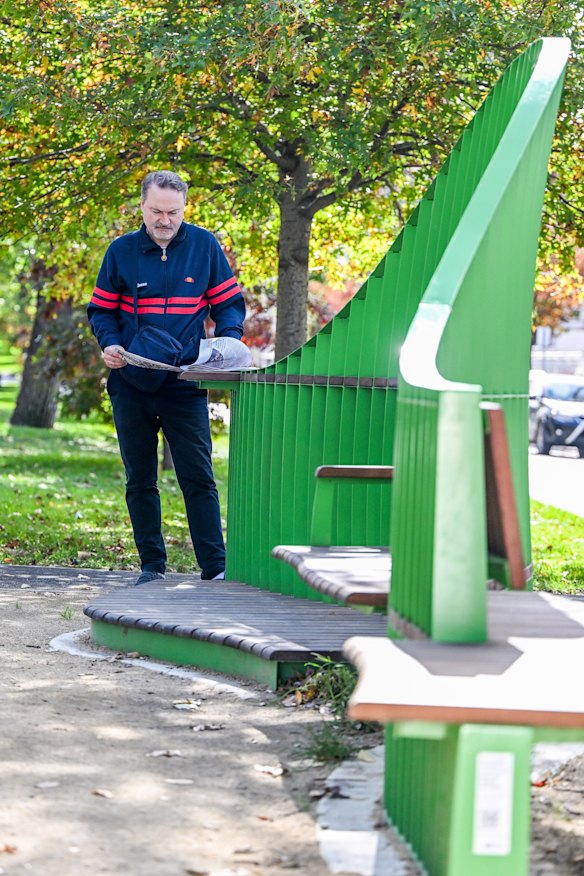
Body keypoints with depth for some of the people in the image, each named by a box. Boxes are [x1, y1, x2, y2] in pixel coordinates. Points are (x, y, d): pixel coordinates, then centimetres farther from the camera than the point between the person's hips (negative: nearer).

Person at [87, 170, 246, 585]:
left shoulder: (204, 245, 1)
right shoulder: (122, 250, 3)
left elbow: (229, 303, 7)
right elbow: (102, 310, 10)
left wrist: (228, 341, -12)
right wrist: (109, 344, -10)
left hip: (185, 384, -2)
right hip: (131, 384, 2)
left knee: (199, 479, -7)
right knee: (140, 481, 9)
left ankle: (216, 568, -8)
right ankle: (152, 566, 18)